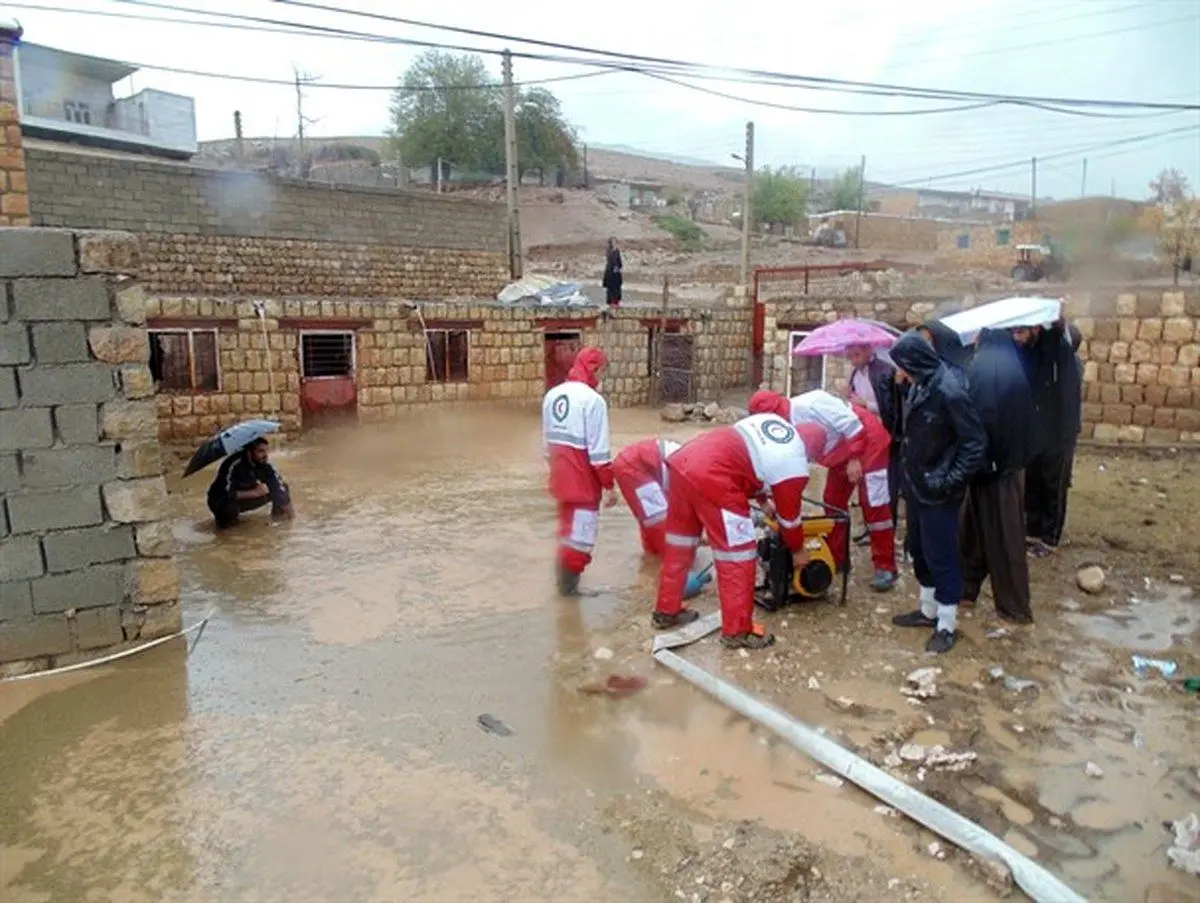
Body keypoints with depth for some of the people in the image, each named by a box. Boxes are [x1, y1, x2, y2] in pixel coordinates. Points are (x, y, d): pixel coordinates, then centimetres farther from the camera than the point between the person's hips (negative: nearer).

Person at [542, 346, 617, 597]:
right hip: (583, 481, -8)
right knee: (581, 531, 5)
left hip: (561, 477, 8)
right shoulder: (592, 399, -17)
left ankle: (563, 576, 34)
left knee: (567, 527, 22)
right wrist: (609, 485, -11)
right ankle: (569, 585, 14)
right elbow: (599, 450, -18)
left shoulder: (552, 395, 8)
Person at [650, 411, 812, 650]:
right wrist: (798, 550, 32)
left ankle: (666, 611, 36)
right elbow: (789, 515, 14)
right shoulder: (795, 467, 2)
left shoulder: (771, 420, 21)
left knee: (680, 545, 22)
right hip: (711, 479, -9)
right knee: (738, 557, 6)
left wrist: (761, 496, 39)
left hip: (682, 460, 9)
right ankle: (738, 631, 14)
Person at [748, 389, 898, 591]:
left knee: (874, 505, -7)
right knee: (833, 503, 11)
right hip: (842, 453, 9)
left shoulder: (809, 405, -29)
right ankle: (836, 559, 23)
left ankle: (885, 567, 1)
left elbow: (849, 422, -28)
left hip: (868, 441, -9)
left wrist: (854, 458, -23)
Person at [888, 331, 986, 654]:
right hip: (916, 486, 9)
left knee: (941, 556, 3)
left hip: (938, 492, -9)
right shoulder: (920, 385, 4)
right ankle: (928, 610, 36)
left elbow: (975, 442, -21)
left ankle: (947, 625, 17)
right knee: (919, 550, 19)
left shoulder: (949, 391, -23)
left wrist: (950, 481, -21)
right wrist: (908, 474, 11)